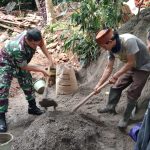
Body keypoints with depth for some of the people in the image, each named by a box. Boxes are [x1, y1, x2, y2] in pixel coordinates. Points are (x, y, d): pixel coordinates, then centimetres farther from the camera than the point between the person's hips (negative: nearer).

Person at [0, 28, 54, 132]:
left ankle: (32, 107, 30)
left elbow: (42, 44, -3)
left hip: (20, 63, 7)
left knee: (28, 83, 12)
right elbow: (24, 67, -28)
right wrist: (42, 71, -20)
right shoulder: (18, 49, -44)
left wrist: (50, 58, -13)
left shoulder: (33, 36, -28)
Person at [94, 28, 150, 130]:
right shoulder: (111, 49, -11)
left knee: (132, 92, -8)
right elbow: (109, 68, -6)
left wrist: (116, 75, -23)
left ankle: (126, 118, 4)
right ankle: (110, 107, 21)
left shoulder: (128, 41, -35)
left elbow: (131, 62, -29)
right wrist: (99, 84, -10)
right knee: (116, 85, 5)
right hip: (131, 67, 7)